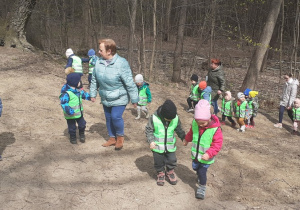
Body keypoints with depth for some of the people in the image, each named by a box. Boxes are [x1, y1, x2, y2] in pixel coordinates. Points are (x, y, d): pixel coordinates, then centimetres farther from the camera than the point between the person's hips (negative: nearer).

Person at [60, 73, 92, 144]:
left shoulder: (78, 90, 1)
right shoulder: (66, 93, -25)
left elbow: (83, 94, 18)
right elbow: (63, 102, -27)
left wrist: (90, 97, 6)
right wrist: (68, 110, -36)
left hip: (79, 112, 7)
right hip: (71, 114, -7)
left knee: (82, 124, 16)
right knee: (72, 127, 9)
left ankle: (82, 134, 41)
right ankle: (72, 137, 31)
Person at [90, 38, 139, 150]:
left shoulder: (121, 63, -24)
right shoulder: (99, 62, -6)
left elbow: (130, 83, -19)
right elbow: (94, 80, 8)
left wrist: (134, 99, -15)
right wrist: (93, 94, 12)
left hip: (119, 98, -6)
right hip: (105, 98, 6)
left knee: (116, 117, -15)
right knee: (108, 118, 14)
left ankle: (120, 137, 12)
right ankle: (112, 138, 34)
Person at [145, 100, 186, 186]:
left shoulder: (175, 118, -13)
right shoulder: (154, 118, -21)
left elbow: (179, 130, 5)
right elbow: (149, 130, -10)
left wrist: (184, 138, 4)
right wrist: (151, 141, -20)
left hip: (170, 146, 2)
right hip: (158, 146, -2)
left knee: (172, 160, 12)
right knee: (159, 162, 13)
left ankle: (170, 172, 41)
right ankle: (160, 173, 40)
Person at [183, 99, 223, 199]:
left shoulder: (215, 129, -27)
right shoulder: (195, 123, -13)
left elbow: (217, 144, -22)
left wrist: (209, 154, -32)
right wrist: (187, 139, 26)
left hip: (206, 157, -5)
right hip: (195, 154, 5)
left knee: (202, 172, -3)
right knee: (195, 168, 22)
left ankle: (202, 188, 23)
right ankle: (201, 177, 54)